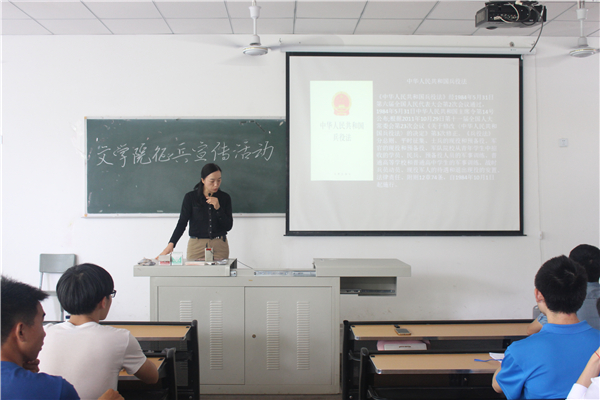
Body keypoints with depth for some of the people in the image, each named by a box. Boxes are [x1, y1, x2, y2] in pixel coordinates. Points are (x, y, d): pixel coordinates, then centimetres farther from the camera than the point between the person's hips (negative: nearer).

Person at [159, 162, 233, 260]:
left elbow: (228, 226, 1)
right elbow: (182, 223, -4)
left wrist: (218, 208, -13)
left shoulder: (224, 198, 2)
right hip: (196, 245, -1)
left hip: (219, 246, 1)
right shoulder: (190, 197, -2)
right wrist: (171, 244, -17)